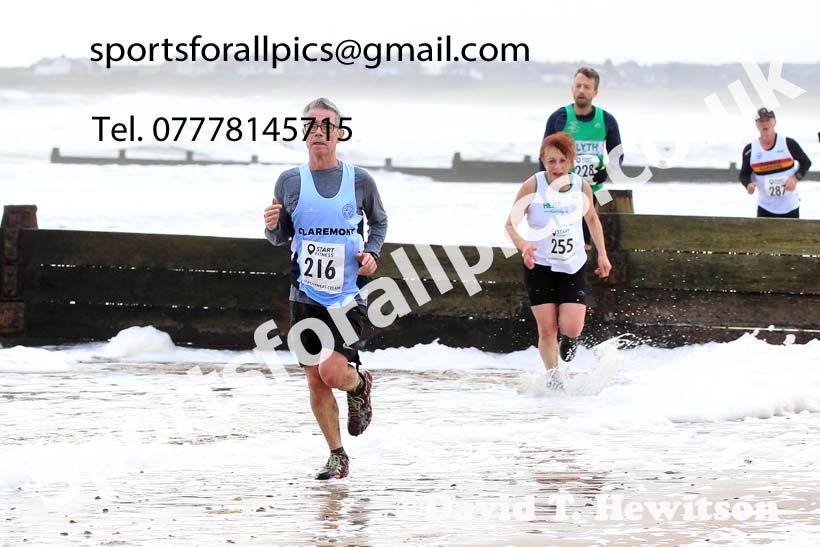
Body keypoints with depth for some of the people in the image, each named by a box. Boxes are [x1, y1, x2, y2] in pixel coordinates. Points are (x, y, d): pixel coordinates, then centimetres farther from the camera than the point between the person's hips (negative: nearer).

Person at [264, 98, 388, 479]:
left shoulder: (359, 180, -1)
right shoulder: (290, 182, 2)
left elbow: (379, 221, 16)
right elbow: (280, 238, 11)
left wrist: (372, 252, -2)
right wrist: (272, 227, -12)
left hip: (348, 295, -2)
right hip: (305, 295, 2)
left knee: (332, 371, -17)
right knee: (315, 381, 4)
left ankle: (360, 384, 19)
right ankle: (337, 457, 19)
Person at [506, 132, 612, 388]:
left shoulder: (582, 187, -4)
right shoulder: (533, 186, -12)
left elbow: (592, 219, 15)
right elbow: (510, 224, -9)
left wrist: (602, 254, 10)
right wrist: (523, 244, -29)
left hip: (573, 267, 1)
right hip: (539, 266, -1)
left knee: (571, 327, -11)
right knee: (547, 330, -5)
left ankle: (568, 338, 25)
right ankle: (552, 376, 14)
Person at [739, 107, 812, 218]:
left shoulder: (788, 143, -7)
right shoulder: (750, 150, -3)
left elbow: (806, 162, 4)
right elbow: (744, 174, 7)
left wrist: (795, 178, -13)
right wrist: (748, 184, -16)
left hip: (790, 206, 0)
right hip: (766, 208, 0)